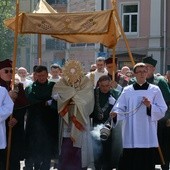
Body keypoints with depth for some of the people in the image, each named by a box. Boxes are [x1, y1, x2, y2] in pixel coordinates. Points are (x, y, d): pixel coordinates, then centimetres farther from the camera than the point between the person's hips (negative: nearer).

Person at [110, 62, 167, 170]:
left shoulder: (155, 90, 6)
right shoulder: (127, 90, 9)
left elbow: (162, 111, 3)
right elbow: (120, 108, 2)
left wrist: (150, 106, -14)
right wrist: (115, 113, -20)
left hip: (148, 136, 0)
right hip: (131, 136, 1)